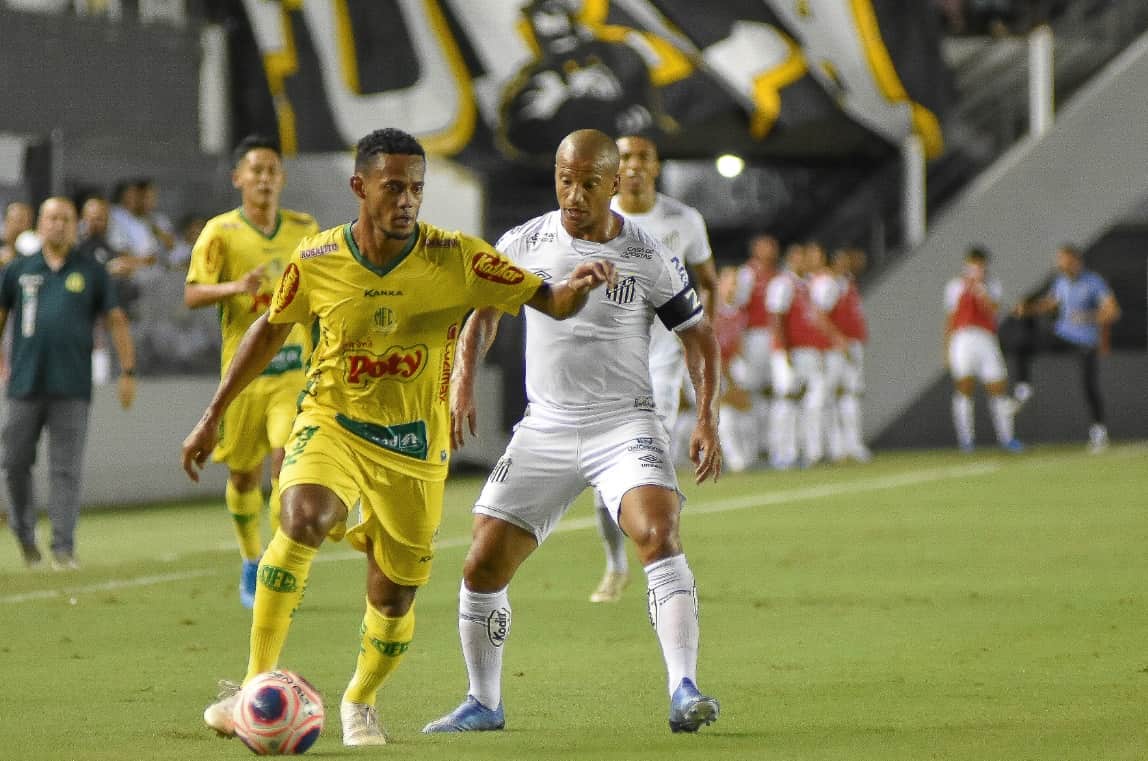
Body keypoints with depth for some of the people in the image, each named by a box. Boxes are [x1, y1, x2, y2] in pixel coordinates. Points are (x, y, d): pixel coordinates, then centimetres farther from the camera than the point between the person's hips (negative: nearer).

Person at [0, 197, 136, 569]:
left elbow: (116, 321, 11)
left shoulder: (91, 272, 9)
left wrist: (128, 371, 5)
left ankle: (63, 547, -3)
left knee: (66, 469, -4)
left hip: (72, 387, -1)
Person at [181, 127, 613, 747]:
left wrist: (577, 285, -37)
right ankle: (256, 686, -26)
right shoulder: (317, 261, -10)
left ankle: (360, 703, 39)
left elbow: (549, 302, -13)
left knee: (394, 598, 8)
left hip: (415, 446, 1)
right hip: (331, 424, -1)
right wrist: (212, 417, 11)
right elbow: (271, 329, 8)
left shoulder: (456, 259, -14)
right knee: (303, 520, -32)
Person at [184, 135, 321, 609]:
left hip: (293, 368, 1)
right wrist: (237, 287, -33)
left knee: (287, 464, -17)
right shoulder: (221, 232, -5)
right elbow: (192, 295, -16)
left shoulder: (305, 229, 5)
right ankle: (251, 561, 33)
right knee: (243, 477, 9)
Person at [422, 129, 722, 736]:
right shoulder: (523, 244, 0)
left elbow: (698, 335, 3)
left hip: (625, 424, -3)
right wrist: (463, 379, 1)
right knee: (482, 566, -1)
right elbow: (485, 308, 16)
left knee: (658, 533, -28)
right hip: (545, 429, 3)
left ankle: (683, 692, -31)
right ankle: (483, 703, 19)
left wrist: (706, 420, -8)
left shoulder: (649, 258, -5)